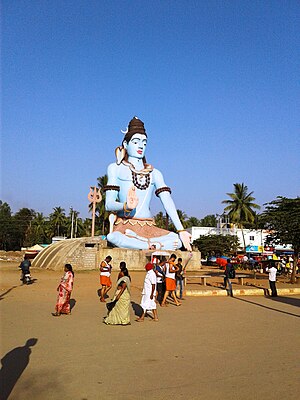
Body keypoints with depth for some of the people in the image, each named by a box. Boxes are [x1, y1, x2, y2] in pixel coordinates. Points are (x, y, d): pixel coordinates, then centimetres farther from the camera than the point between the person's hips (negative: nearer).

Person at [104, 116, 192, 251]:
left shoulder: (154, 173, 18)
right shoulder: (116, 168, 10)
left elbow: (167, 201, 4)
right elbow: (108, 204, 0)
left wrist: (181, 230, -10)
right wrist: (126, 206, -24)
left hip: (149, 228, 3)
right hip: (124, 225, -3)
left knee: (178, 240, -22)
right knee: (113, 237, -38)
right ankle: (155, 246, -24)